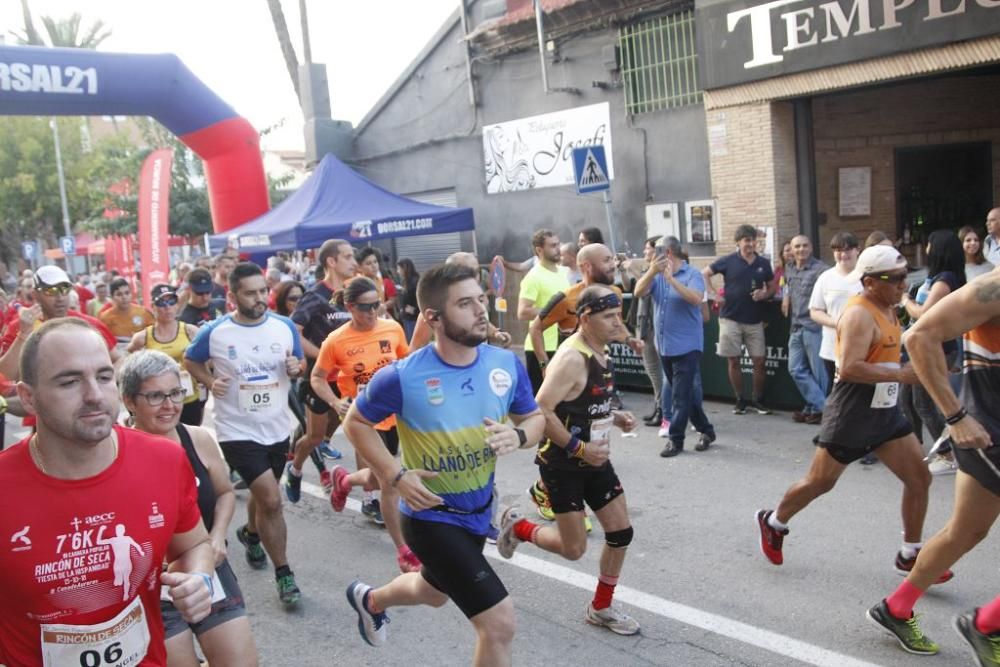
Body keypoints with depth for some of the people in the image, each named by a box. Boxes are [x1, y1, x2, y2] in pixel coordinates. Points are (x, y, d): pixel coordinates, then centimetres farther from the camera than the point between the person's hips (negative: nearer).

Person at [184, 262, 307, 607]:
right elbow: (191, 361, 6)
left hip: (277, 428, 4)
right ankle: (283, 573, 4)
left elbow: (299, 365, 9)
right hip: (238, 430, -4)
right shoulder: (214, 332, -12)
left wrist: (296, 368, -15)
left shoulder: (285, 327, -4)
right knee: (271, 500, -13)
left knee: (263, 495, 24)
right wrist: (210, 382, -12)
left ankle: (250, 533, 56)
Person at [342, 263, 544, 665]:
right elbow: (356, 422, -6)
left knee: (434, 592, 32)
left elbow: (535, 418, 4)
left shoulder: (507, 364, -11)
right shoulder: (402, 377, -23)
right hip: (431, 516, -6)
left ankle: (370, 600, 65)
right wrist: (395, 475, -18)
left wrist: (518, 436, -20)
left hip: (480, 509, 6)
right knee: (500, 622, -12)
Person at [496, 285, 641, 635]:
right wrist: (580, 448, -25)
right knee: (573, 549, -1)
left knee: (621, 532, 9)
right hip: (562, 463, -9)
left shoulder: (602, 351, 6)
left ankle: (601, 608, 27)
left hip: (594, 459, 9)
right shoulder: (572, 358, -23)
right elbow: (540, 412, -28)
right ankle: (517, 526, 27)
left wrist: (615, 417, 4)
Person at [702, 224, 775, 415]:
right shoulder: (728, 261, -2)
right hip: (731, 318, -2)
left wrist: (764, 294, -7)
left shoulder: (763, 264, 5)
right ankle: (740, 400, 16)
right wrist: (713, 294, -5)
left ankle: (757, 400, 15)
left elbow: (772, 286, 14)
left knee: (759, 361, 1)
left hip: (755, 320, 2)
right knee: (733, 361, 4)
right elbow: (704, 274, 4)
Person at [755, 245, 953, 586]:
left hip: (886, 411, 9)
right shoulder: (859, 314, -20)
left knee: (919, 478, 5)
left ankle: (909, 556, 19)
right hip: (851, 415, -9)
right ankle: (773, 522, 30)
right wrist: (904, 374, -30)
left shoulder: (887, 309, 9)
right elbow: (849, 368, -32)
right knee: (820, 482, 6)